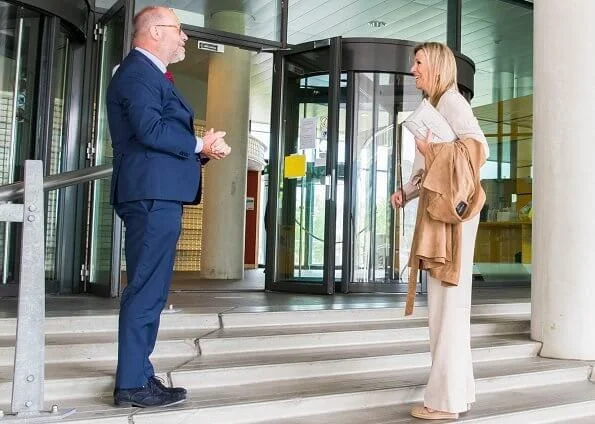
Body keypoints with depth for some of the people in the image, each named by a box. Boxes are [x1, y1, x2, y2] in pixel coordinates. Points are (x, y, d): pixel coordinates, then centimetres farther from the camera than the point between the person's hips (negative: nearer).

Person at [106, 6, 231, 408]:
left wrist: (203, 148, 4)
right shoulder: (137, 72, -7)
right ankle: (132, 384, -3)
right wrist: (199, 144, -9)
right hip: (153, 194, -11)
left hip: (161, 195, 11)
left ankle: (140, 375, 19)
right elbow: (149, 129, -22)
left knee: (150, 290, 12)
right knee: (147, 290, -9)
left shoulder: (151, 74, 25)